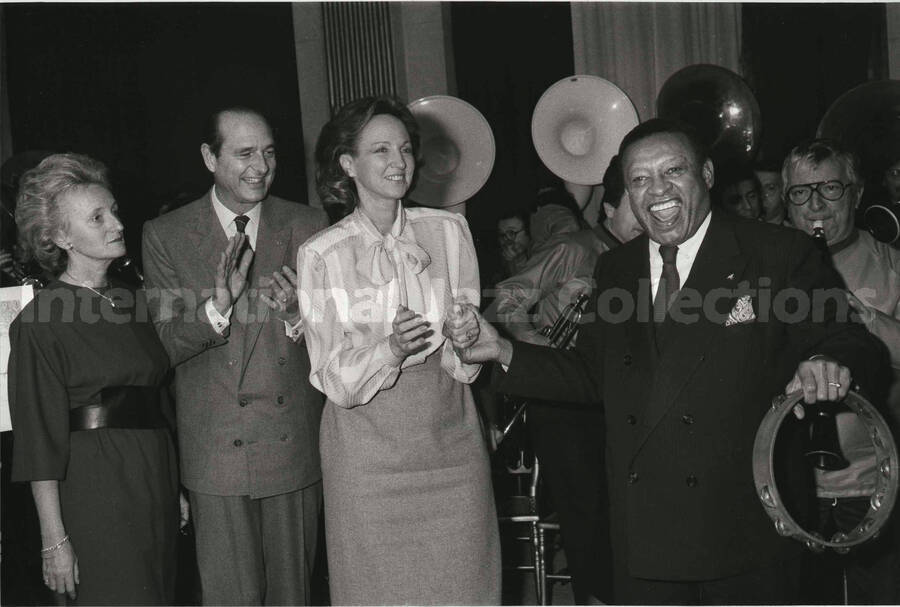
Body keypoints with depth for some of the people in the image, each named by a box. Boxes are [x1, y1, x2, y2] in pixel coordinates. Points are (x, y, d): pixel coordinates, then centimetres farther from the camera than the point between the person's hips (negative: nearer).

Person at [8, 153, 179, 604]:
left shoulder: (130, 300, 11)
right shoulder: (39, 323, -10)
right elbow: (40, 441, -12)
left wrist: (176, 490, 12)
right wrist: (54, 539, -14)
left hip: (156, 481, 7)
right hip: (95, 494, -7)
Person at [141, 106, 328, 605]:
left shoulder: (307, 226, 4)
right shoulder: (165, 235, 0)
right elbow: (163, 347, -4)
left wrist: (298, 315, -17)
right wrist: (216, 306, -23)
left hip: (294, 445, 2)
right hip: (216, 448, -1)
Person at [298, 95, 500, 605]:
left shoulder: (449, 230, 2)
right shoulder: (321, 255, -4)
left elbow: (463, 364, 7)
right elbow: (335, 381, -8)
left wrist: (467, 343, -16)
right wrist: (390, 351, -25)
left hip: (449, 436, 2)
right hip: (369, 444, -2)